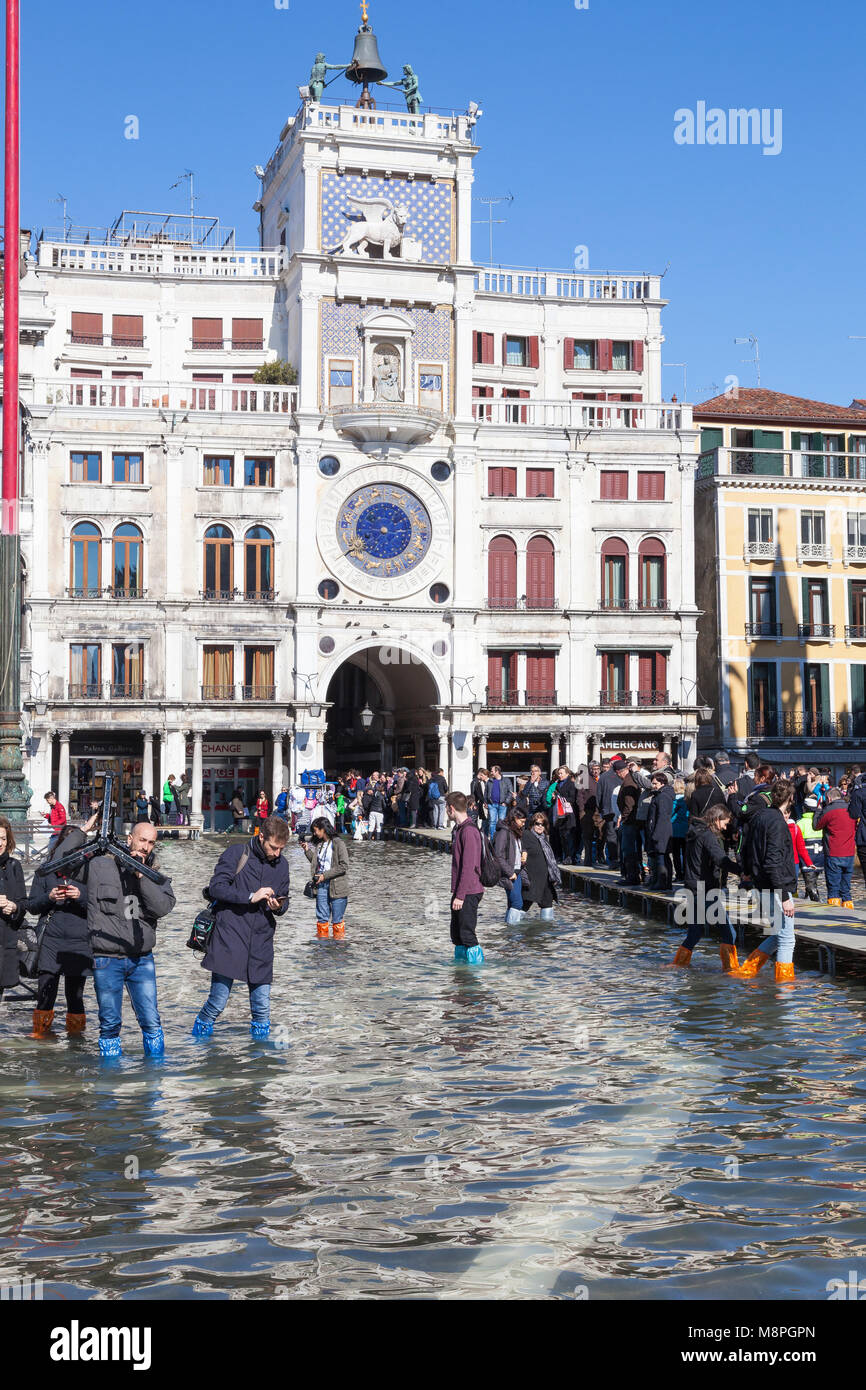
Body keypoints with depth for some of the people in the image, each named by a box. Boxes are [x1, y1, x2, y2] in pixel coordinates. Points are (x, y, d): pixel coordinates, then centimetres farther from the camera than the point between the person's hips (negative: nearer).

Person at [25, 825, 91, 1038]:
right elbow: (31, 906, 8)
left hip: (80, 942, -1)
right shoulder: (47, 869, 7)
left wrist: (81, 896, -15)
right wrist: (49, 897, -11)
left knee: (74, 996, 5)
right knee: (45, 993, -3)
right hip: (51, 939, 1)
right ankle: (41, 1031, 12)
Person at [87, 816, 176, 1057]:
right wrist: (83, 831, -5)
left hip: (141, 959, 2)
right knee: (110, 1023, 6)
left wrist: (141, 875, -15)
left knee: (151, 1022, 0)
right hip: (107, 959, -2)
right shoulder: (101, 865, 0)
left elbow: (163, 907, -11)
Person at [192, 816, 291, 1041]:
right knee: (218, 1002, -3)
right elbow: (215, 887, -9)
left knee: (262, 1004, 3)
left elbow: (284, 900, 22)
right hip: (229, 937, -4)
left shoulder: (281, 865, 14)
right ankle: (198, 1038, 17)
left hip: (261, 942, 4)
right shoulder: (236, 854, -2)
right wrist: (251, 897, -16)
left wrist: (278, 906, -2)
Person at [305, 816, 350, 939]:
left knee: (337, 919, 1)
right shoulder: (319, 844, 11)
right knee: (321, 918, 11)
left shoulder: (338, 843, -11)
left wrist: (325, 875, -14)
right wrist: (307, 850, 7)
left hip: (336, 886, -7)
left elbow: (344, 866, -15)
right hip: (321, 885, 7)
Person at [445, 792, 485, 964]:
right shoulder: (458, 829, 15)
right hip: (460, 893, 10)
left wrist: (460, 895, -21)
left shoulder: (469, 831, -16)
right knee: (456, 934, 14)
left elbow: (469, 866, -21)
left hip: (469, 892, -10)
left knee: (467, 934, -8)